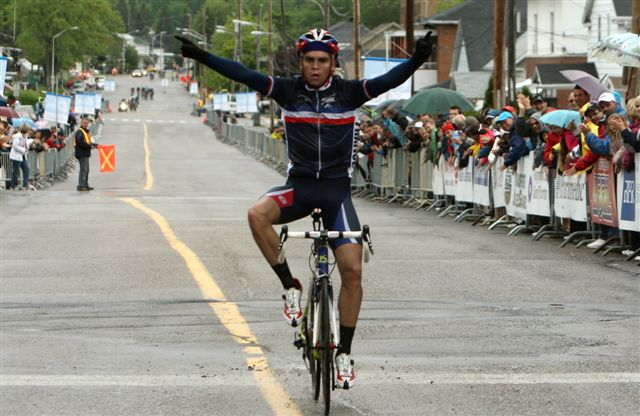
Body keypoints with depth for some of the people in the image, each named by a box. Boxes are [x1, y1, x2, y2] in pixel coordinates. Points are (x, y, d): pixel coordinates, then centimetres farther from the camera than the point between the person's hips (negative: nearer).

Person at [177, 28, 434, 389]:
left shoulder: (350, 92, -5)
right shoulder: (289, 91, -1)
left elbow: (388, 81, -20)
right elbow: (244, 75, -10)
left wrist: (417, 60, -39)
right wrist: (201, 56, -22)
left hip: (337, 188, -1)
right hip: (299, 185, 1)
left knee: (353, 271, -10)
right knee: (258, 214, -31)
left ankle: (344, 353, 4)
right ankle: (291, 287, -13)